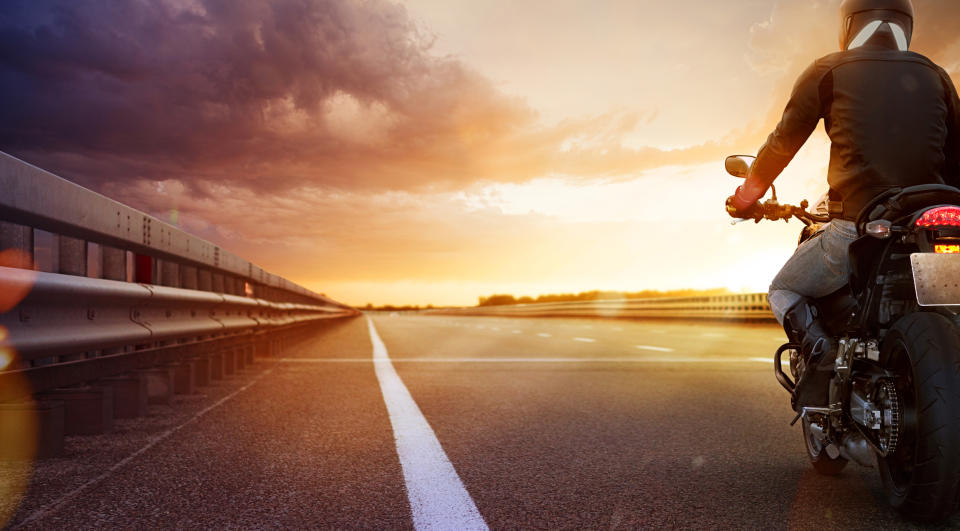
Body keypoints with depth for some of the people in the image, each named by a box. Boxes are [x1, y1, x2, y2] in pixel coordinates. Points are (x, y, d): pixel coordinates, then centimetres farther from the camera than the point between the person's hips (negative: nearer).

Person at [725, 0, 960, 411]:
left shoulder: (828, 71, 6)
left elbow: (783, 144, 7)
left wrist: (744, 198, 20)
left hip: (855, 228, -4)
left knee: (783, 290, 20)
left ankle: (818, 347, -9)